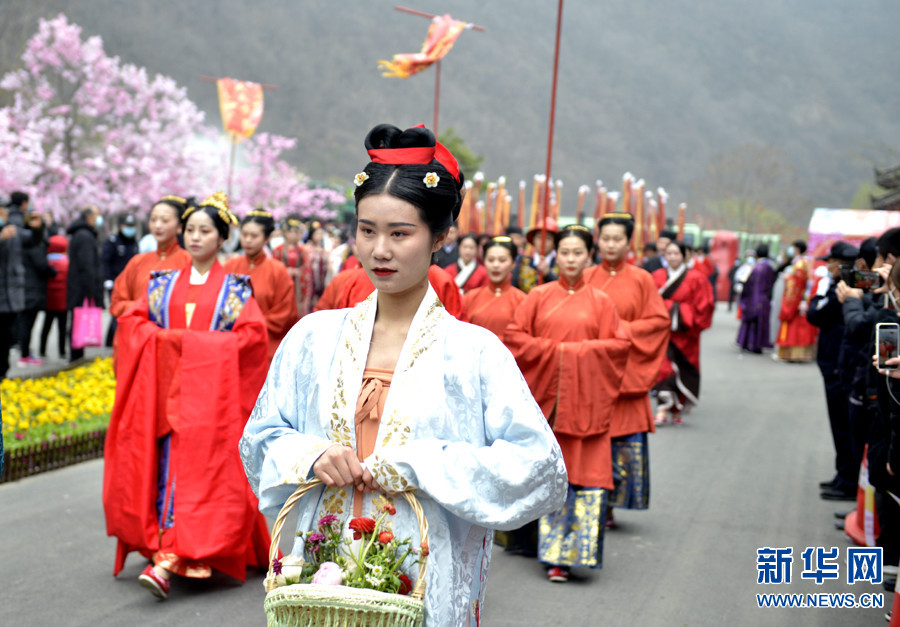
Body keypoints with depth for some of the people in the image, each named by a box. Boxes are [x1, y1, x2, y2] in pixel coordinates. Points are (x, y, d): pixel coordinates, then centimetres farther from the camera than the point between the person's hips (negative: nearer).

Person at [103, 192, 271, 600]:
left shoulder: (234, 288, 4)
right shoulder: (165, 283, 13)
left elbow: (252, 334, -7)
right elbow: (132, 320, 11)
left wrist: (194, 343, -11)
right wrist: (162, 337, -9)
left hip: (211, 391, -3)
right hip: (168, 388, 4)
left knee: (197, 468, -12)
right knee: (166, 466, -1)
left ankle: (168, 560, -19)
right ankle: (167, 549, 7)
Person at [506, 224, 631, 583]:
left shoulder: (600, 302, 9)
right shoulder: (539, 297, 8)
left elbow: (618, 344, 4)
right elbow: (514, 336, 3)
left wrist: (578, 351, -8)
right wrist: (553, 351, -7)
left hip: (584, 400, 0)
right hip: (545, 395, 0)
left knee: (585, 471, -6)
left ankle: (566, 553, -2)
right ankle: (554, 554, 10)